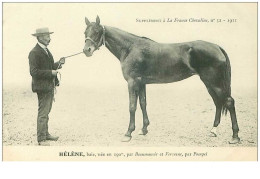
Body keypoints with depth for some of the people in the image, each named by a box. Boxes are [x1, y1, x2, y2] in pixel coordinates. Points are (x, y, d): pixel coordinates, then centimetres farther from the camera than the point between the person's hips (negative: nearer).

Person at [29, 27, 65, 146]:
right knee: (42, 113, -5)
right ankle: (41, 139, 1)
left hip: (50, 86, 10)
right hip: (42, 87, -10)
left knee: (46, 112, 18)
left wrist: (58, 64, 5)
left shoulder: (45, 50, 14)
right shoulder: (34, 53, -16)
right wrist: (50, 72, -20)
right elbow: (33, 72, -21)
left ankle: (45, 134, 29)